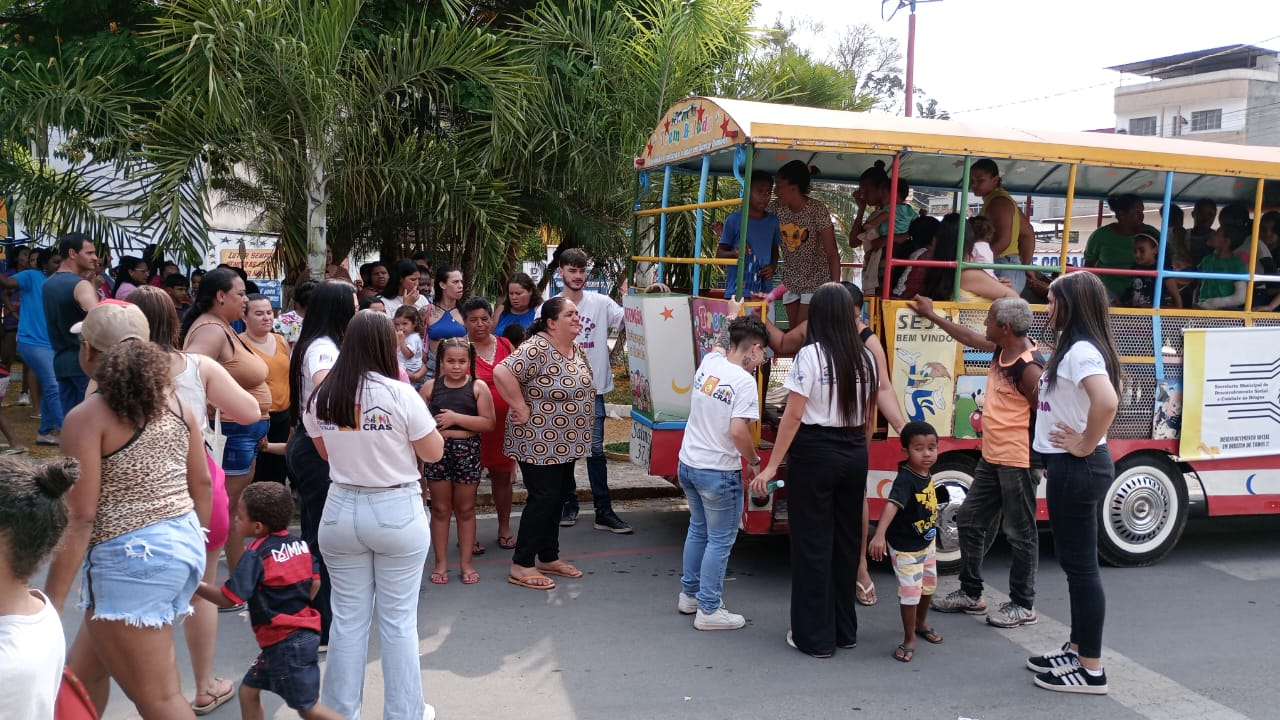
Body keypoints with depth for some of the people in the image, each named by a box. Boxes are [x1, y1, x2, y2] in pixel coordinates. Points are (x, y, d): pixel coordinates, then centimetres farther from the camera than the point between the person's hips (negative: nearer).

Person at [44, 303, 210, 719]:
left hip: (129, 558, -8)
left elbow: (80, 518, -16)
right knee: (84, 667, 25)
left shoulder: (87, 418, -12)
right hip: (184, 545, 8)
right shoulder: (176, 402, 6)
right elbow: (201, 484, 11)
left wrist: (52, 603, -12)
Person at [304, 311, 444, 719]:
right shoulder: (400, 395, -15)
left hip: (341, 510, 4)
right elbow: (434, 452, -4)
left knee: (348, 618, 13)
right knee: (398, 620, 7)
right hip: (397, 512, -3)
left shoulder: (321, 397, -1)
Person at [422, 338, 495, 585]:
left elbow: (488, 423, -10)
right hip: (437, 450, 1)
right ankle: (441, 562, 18)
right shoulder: (430, 387, 1)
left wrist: (457, 418, -17)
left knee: (465, 509, 10)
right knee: (440, 509, 9)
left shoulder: (478, 387, -3)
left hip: (467, 450, -1)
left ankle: (466, 562, 19)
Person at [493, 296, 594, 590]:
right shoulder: (537, 349, -21)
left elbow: (584, 386, 25)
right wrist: (521, 409, -25)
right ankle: (521, 566, 5)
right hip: (538, 443, -9)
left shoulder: (578, 350, 8)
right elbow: (501, 372, -32)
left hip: (566, 443, 9)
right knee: (542, 499, -5)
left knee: (557, 498, 15)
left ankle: (549, 558, 28)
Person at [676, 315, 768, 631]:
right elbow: (738, 431, -24)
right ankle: (708, 610, 10)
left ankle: (689, 595, 34)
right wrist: (754, 461, -9)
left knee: (698, 529, 24)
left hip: (688, 464, 8)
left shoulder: (709, 361, 2)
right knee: (720, 541, 5)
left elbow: (719, 348, 28)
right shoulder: (744, 381, -18)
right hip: (718, 472, -8)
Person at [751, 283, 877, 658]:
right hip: (854, 453, 6)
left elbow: (793, 415, -15)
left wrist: (772, 466, -12)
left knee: (812, 544, 3)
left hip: (814, 453, -6)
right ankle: (844, 630, 26)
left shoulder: (810, 355, -13)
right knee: (846, 540, 15)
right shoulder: (865, 357, 4)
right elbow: (868, 414, 12)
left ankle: (815, 637, 10)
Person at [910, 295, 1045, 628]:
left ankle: (1023, 606, 14)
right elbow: (970, 338, 25)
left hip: (1018, 462, -10)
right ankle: (970, 593, 27)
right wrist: (931, 315, 31)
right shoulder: (1001, 348, 5)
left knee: (1020, 533, 2)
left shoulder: (1029, 366, -22)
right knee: (970, 521, 15)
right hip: (991, 457, 10)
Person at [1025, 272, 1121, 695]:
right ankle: (1077, 650, 29)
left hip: (1077, 468, -10)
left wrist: (1085, 446, -22)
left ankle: (1091, 670, 6)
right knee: (1073, 561, 17)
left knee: (1081, 565, -3)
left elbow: (1107, 402, -35)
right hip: (1068, 467, 10)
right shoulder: (1074, 347, 13)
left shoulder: (1081, 351, -19)